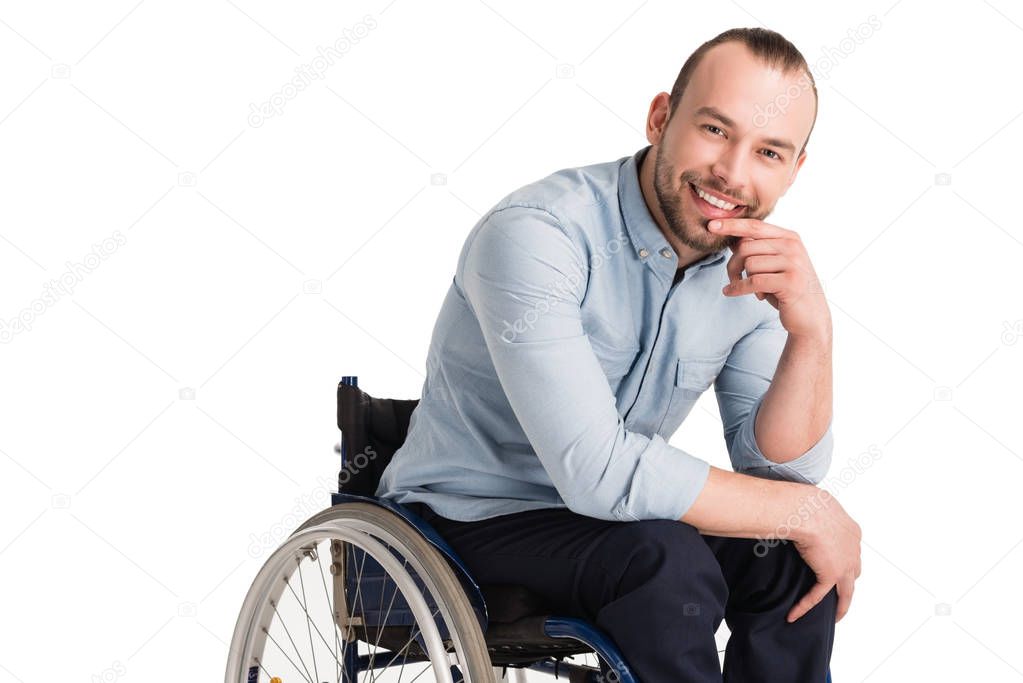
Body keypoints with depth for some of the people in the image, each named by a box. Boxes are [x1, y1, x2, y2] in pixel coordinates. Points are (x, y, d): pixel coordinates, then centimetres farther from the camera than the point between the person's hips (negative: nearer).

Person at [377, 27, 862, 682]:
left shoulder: (755, 267, -5)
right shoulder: (534, 234, -26)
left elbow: (782, 466, -9)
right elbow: (598, 474, -33)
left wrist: (811, 332, -28)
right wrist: (806, 512, -24)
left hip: (610, 508, 6)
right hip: (473, 521, -6)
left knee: (796, 555, -15)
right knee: (667, 560, -31)